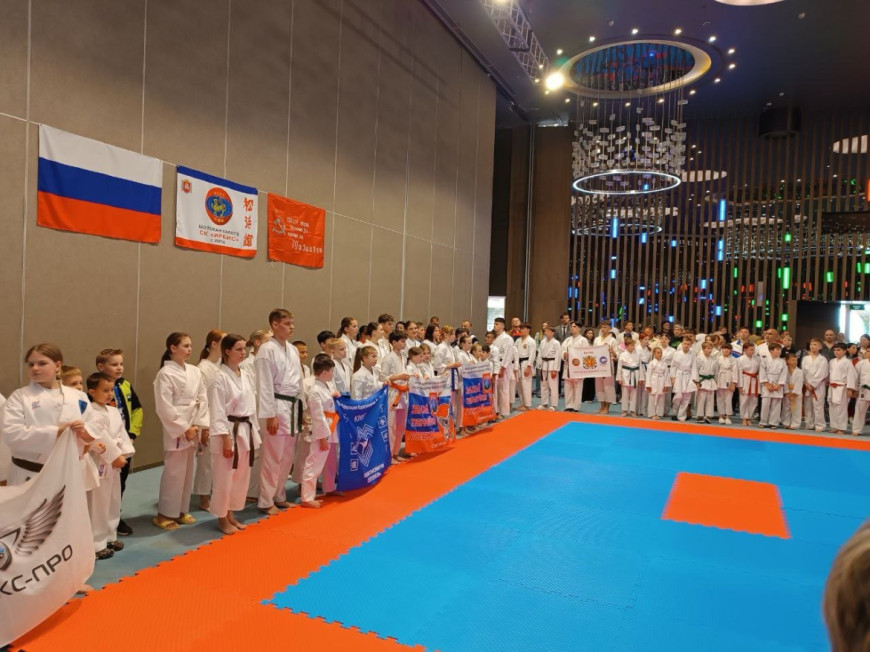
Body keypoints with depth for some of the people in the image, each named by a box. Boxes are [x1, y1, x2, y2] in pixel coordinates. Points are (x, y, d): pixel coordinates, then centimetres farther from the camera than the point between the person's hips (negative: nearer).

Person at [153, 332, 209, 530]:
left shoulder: (195, 371, 7)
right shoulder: (165, 373, -11)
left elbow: (203, 399, 8)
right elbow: (165, 407, -15)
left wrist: (202, 425, 0)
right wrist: (184, 428, -15)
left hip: (194, 428, 6)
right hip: (177, 429, -6)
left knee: (187, 471, 14)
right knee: (174, 471, -2)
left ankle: (181, 510, 27)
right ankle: (165, 513, 13)